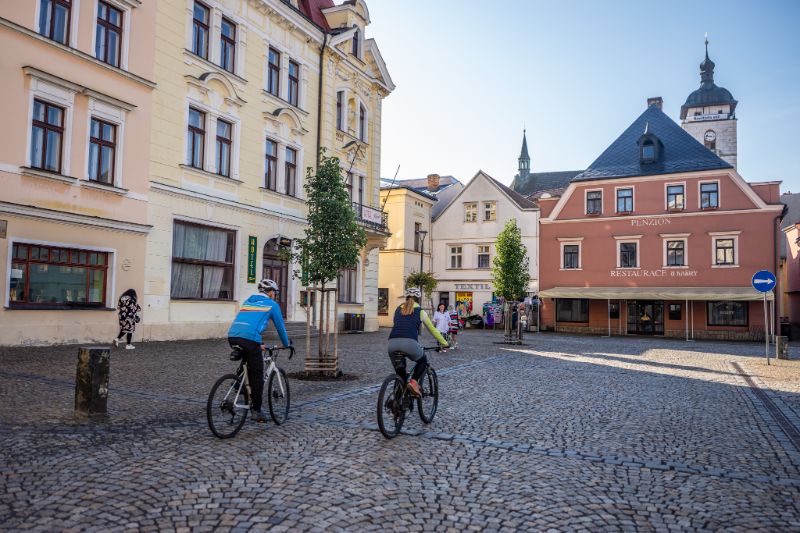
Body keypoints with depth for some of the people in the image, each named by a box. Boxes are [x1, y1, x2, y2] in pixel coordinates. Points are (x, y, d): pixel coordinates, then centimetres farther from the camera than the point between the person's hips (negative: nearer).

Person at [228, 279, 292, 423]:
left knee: (251, 365, 29)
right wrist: (287, 344, 35)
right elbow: (280, 326, 18)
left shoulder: (247, 301, 29)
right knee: (258, 376, 6)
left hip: (232, 336, 6)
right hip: (250, 339, -6)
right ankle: (256, 411, 11)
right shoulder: (272, 304, 12)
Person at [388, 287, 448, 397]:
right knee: (423, 361, 26)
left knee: (400, 373, 22)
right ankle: (413, 382, 3)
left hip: (393, 343, 3)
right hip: (410, 343, -3)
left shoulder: (398, 309, 25)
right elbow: (433, 330, 25)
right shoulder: (420, 311, 16)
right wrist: (444, 343, 38)